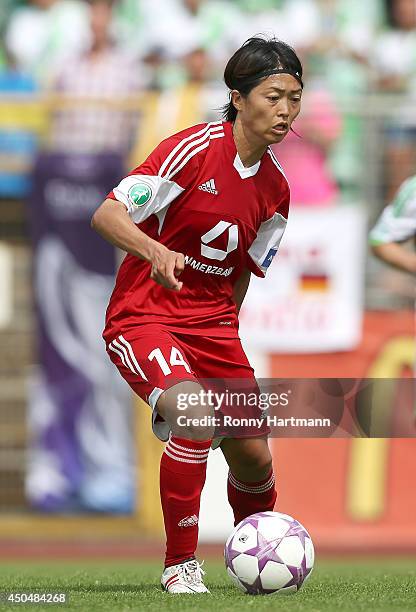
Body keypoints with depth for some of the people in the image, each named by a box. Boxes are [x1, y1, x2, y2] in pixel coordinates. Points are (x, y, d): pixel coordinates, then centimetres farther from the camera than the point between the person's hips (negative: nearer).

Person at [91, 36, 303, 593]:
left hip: (211, 324, 6)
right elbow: (106, 215, -19)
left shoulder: (276, 189, 5)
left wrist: (225, 335, 13)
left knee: (254, 459, 1)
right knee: (195, 415, -32)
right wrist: (155, 251, -36)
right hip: (142, 316, -6)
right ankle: (181, 565, -17)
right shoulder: (195, 149, -15)